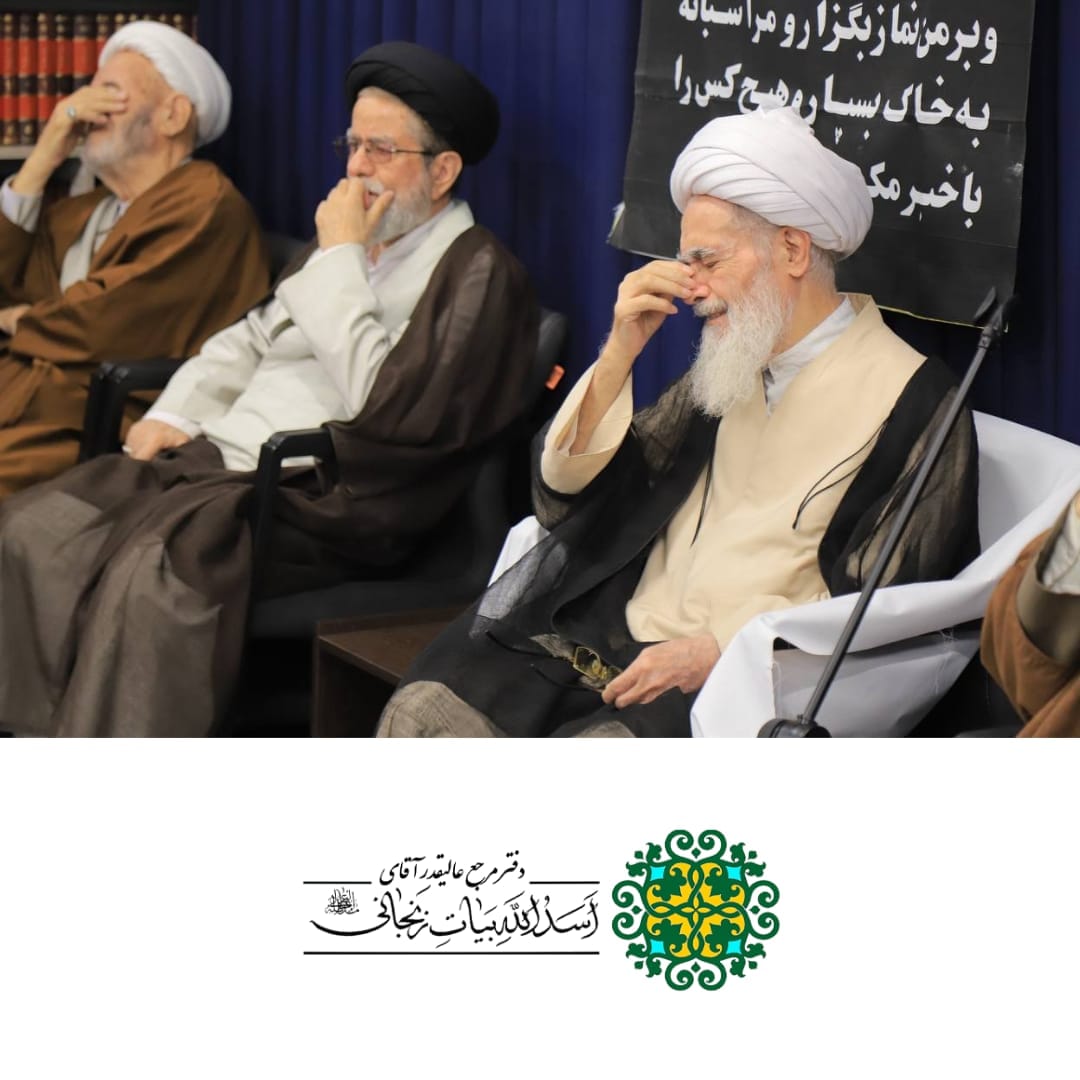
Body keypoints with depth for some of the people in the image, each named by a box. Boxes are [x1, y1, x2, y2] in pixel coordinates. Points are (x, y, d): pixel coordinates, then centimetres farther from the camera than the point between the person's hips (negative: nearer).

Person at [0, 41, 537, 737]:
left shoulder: (479, 274, -5)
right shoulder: (355, 241, 22)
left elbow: (387, 403, -17)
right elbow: (255, 337, 30)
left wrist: (341, 260, -10)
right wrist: (176, 414, 12)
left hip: (318, 499, -9)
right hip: (220, 457, 9)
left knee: (155, 570, -35)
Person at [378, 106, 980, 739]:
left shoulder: (911, 404, -3)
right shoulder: (729, 367, 18)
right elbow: (564, 497, 17)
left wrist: (716, 648, -17)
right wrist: (620, 353, 4)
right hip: (611, 637, 7)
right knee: (422, 715, -15)